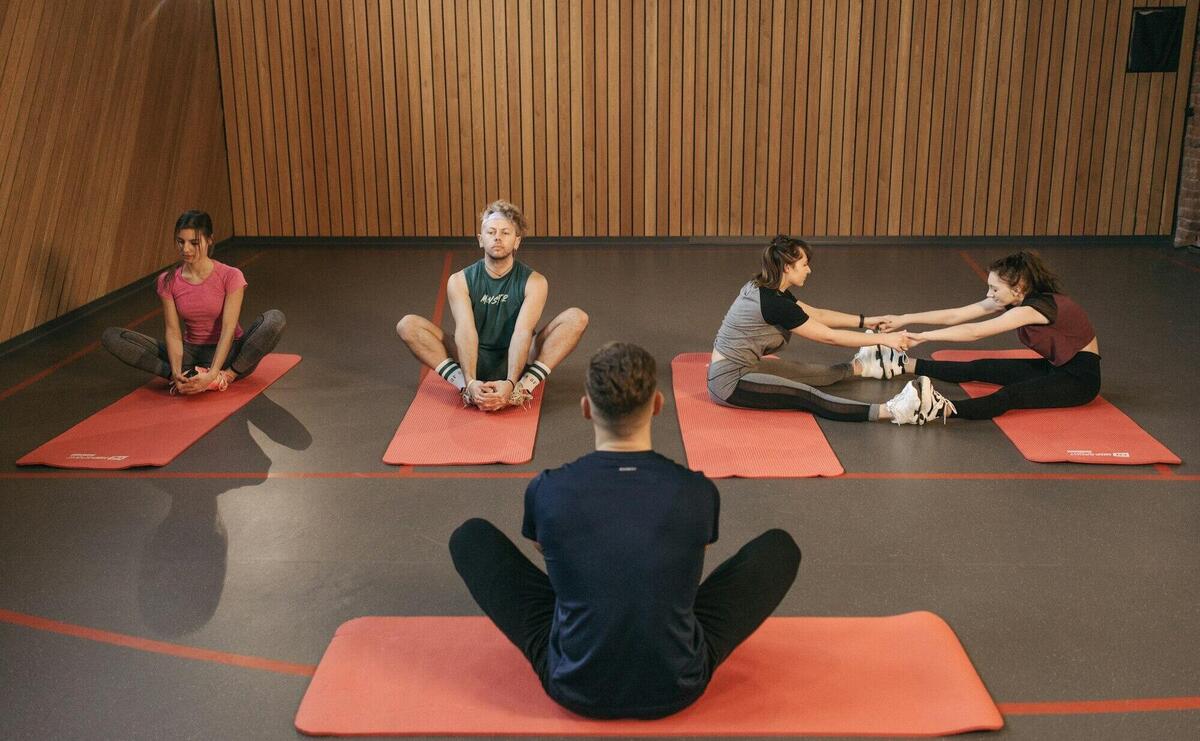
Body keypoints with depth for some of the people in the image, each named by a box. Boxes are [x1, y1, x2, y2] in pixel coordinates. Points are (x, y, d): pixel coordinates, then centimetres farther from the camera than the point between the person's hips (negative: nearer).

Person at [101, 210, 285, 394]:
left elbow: (228, 330, -20)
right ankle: (185, 377, -28)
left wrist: (212, 375, -34)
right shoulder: (168, 281, -3)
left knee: (275, 318, -32)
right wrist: (176, 373, -29)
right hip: (192, 353, 3)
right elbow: (173, 331, -10)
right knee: (111, 336, -14)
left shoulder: (230, 276, -13)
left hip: (226, 353, -3)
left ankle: (227, 376, -29)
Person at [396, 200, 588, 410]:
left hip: (517, 360, 0)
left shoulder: (534, 282, -8)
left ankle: (523, 386, -32)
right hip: (475, 360, 1)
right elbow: (465, 331, -20)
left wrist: (510, 383, -38)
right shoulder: (459, 282, -5)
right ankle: (464, 386, -31)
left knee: (577, 318, -22)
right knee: (408, 325, -19)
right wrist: (470, 382, -37)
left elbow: (522, 332, -22)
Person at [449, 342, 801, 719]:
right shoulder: (698, 493, -9)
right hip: (677, 690, 1)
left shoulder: (547, 492, -11)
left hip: (575, 690, 0)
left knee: (470, 537, 15)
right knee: (779, 546, 16)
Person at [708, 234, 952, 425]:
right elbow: (829, 336, -14)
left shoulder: (766, 289, 7)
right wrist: (882, 339, -7)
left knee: (809, 372, 19)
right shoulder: (774, 303, -22)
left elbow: (817, 315, 17)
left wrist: (867, 321, 17)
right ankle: (893, 411, -30)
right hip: (729, 383, -10)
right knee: (806, 395, -21)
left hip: (741, 367, 10)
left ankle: (860, 367, 44)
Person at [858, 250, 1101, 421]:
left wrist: (923, 336, -32)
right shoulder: (1014, 299, -2)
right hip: (1055, 366, 9)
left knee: (1012, 395, -35)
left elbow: (975, 332, -31)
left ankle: (945, 409, -56)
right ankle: (906, 365, 0)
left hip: (1081, 376, -9)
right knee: (979, 368, -1)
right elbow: (955, 315, -5)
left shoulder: (1038, 306, -27)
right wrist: (904, 319, -10)